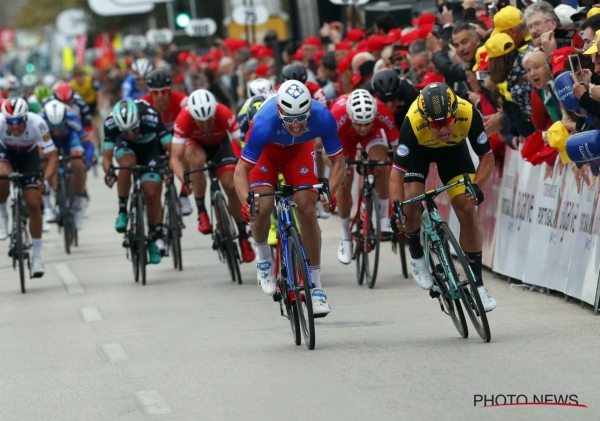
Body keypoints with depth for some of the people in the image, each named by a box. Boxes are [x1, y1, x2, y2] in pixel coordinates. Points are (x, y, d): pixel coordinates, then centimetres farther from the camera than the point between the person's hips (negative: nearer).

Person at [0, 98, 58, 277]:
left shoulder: (37, 124, -35)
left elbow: (53, 157, -32)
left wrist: (46, 181, -47)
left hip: (28, 155, 0)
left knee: (34, 204, -7)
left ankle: (37, 255, 6)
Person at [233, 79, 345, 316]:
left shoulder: (322, 118, -36)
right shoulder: (265, 123, -41)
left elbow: (337, 161, -23)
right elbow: (241, 170, -34)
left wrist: (330, 192, -40)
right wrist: (246, 202, -51)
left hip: (299, 149, 1)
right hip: (266, 148, -1)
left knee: (307, 210, -12)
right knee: (263, 207, -21)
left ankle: (315, 285, -3)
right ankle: (262, 254, 12)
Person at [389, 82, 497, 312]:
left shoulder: (468, 114, -36)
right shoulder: (413, 123, -40)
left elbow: (487, 157, -23)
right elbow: (397, 172, -35)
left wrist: (476, 186, -39)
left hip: (454, 149, 1)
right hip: (419, 150, -1)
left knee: (468, 210, -11)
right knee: (411, 202, -22)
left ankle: (477, 282, -2)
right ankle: (417, 256, 7)